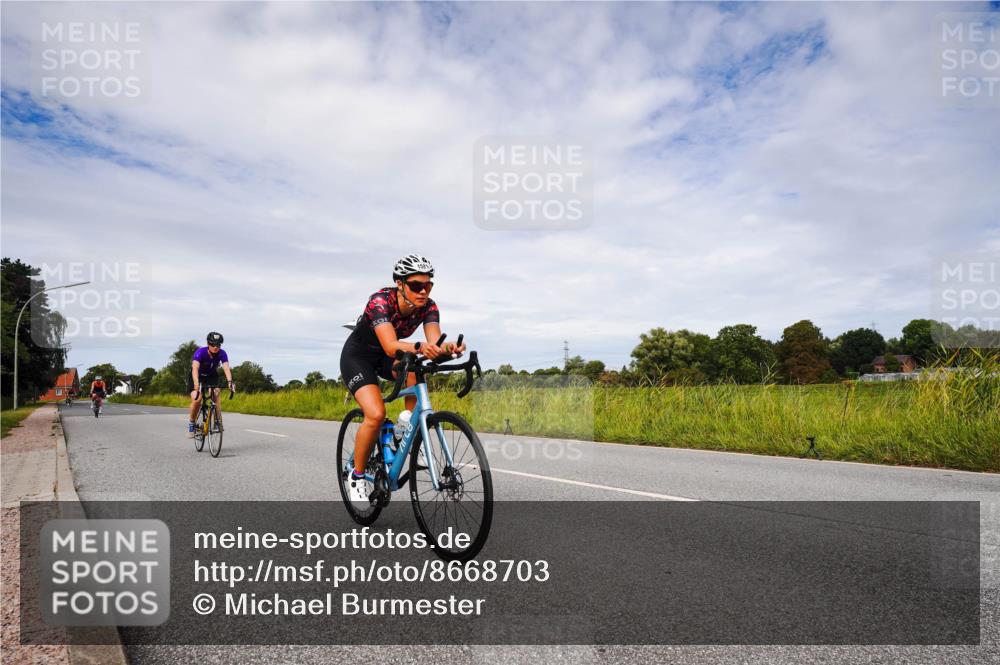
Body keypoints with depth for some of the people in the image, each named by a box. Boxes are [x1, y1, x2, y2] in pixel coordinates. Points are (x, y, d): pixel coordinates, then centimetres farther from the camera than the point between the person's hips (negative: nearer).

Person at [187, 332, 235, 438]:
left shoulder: (222, 354, -24)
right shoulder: (200, 352, -31)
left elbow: (226, 368, -37)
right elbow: (195, 368, -45)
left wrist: (230, 381, -56)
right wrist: (196, 384, -61)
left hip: (212, 376, 2)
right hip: (198, 376, -2)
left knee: (215, 395, -24)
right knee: (196, 400, -19)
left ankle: (218, 422, -16)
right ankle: (191, 424, 1)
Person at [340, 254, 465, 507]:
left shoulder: (428, 307, -19)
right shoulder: (380, 301, -33)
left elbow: (434, 344, -33)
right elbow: (391, 347, -46)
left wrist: (448, 348, -56)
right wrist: (420, 347, -65)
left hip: (385, 357, 5)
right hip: (357, 356, -4)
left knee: (414, 370, -30)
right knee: (376, 414, -25)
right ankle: (357, 476, -3)